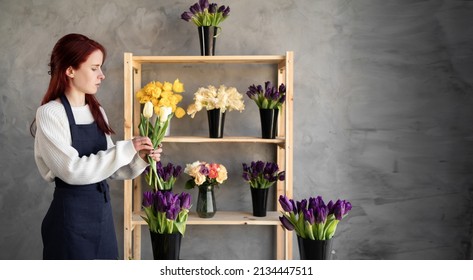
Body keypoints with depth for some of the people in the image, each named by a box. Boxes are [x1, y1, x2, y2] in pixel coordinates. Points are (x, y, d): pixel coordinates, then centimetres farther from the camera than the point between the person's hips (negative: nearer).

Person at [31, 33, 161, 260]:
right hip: (71, 215, -7)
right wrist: (125, 149, -21)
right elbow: (73, 170, -23)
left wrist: (140, 159, -10)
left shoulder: (96, 111, 7)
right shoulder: (50, 114, -13)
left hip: (102, 210, 7)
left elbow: (111, 166, 7)